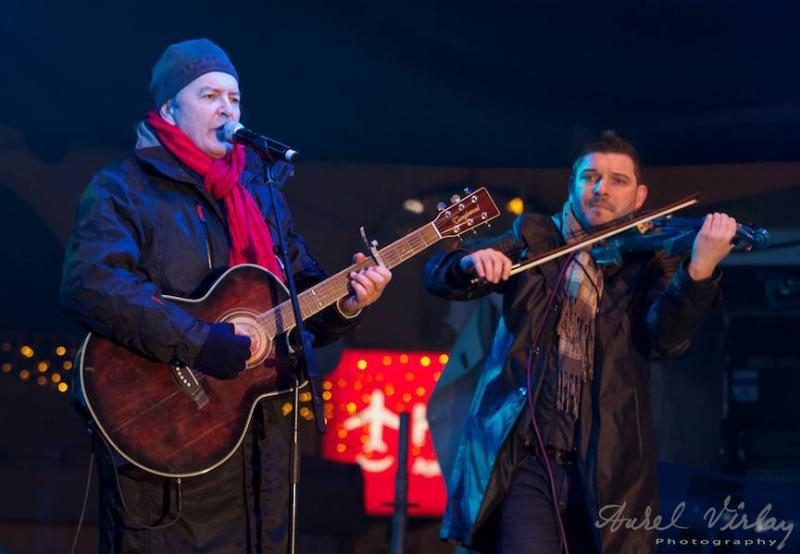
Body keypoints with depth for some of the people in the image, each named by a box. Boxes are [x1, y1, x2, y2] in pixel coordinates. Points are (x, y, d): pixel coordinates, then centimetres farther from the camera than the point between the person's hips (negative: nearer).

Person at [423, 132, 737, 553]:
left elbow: (668, 337, -12)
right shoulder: (533, 238, 11)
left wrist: (700, 270, -31)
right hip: (524, 458, 0)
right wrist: (470, 262, -19)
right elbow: (436, 275, 4)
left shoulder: (647, 263, 7)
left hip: (608, 468, 1)